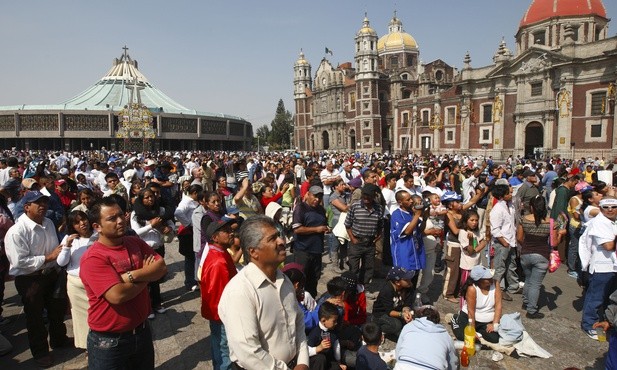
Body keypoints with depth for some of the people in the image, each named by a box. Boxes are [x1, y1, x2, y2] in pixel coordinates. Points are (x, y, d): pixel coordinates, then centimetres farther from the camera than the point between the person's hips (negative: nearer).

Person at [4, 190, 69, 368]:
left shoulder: (49, 223, 1)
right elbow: (20, 262, -25)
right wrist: (49, 257, -25)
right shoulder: (16, 232, -22)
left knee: (58, 308, 22)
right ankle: (40, 351, 34)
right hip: (29, 280, -7)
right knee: (35, 316, 12)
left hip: (51, 274, 7)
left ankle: (58, 339, 48)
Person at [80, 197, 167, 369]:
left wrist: (131, 276, -23)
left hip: (142, 331, 6)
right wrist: (147, 275, -13)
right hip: (109, 341, -6)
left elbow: (162, 268, -8)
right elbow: (117, 295, -29)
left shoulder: (136, 243, 1)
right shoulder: (92, 258, -20)